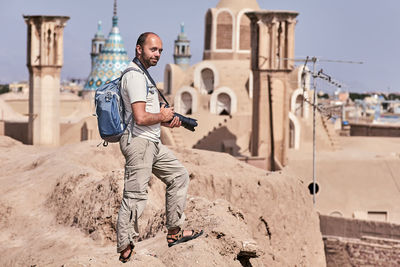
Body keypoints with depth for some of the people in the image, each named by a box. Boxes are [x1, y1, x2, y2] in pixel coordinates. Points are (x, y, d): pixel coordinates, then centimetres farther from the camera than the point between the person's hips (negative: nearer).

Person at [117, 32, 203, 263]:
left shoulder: (143, 75, 18)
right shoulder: (135, 76, -17)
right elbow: (140, 118, -25)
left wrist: (167, 119, 10)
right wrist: (163, 116, -7)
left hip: (152, 142, 11)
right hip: (138, 142, -11)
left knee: (179, 176, 17)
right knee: (136, 196, -8)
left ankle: (175, 232, 21)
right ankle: (125, 249, -2)